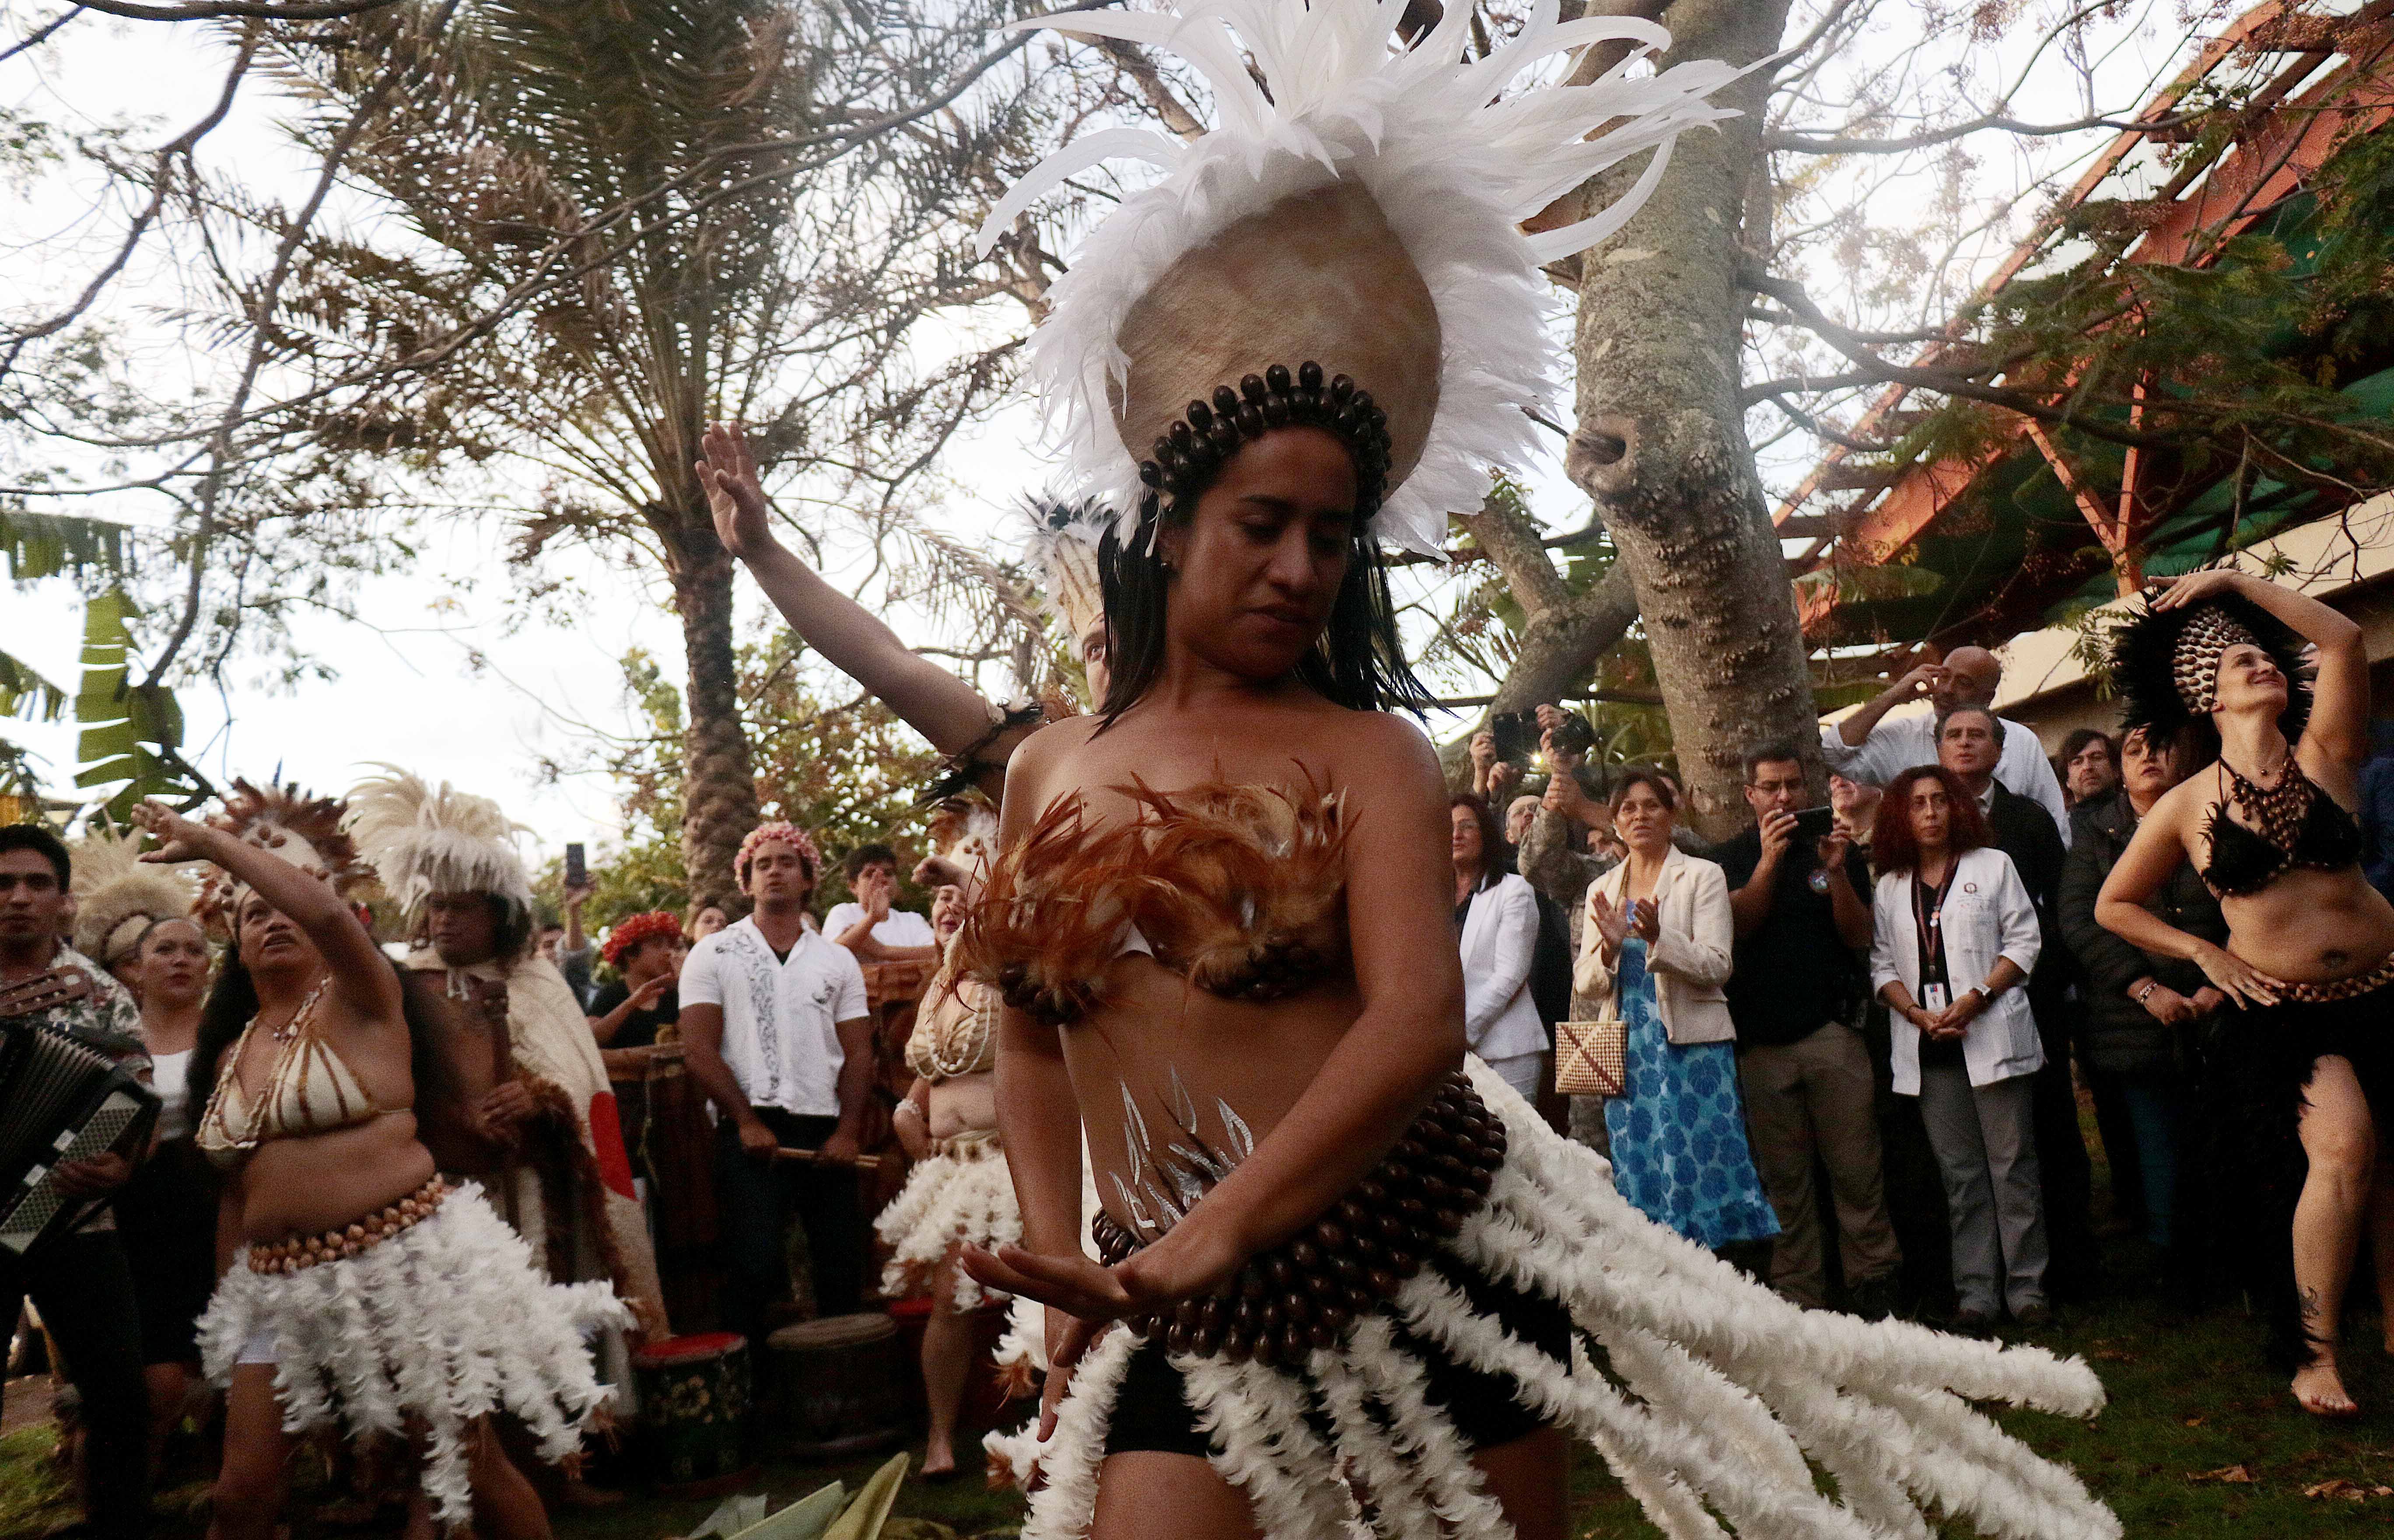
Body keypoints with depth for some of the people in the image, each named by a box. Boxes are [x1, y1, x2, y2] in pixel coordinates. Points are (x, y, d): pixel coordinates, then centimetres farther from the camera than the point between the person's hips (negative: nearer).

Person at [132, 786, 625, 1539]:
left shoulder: (360, 998, -5)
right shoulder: (232, 1052, 13)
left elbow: (326, 909, -27)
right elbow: (238, 1188, 21)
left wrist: (212, 841, -18)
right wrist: (229, 1299, 20)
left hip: (404, 1260, -6)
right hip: (280, 1282, 6)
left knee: (473, 1467, 2)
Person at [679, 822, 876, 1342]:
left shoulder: (838, 961, 13)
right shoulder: (713, 954, 6)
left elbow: (858, 1052, 8)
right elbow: (698, 1049, -2)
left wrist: (847, 1132, -5)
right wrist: (747, 1123, -11)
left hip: (827, 1134, 3)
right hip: (753, 1132, -3)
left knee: (843, 1270, 4)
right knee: (755, 1266, -9)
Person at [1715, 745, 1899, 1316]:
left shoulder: (1836, 850, 10)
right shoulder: (1730, 858, 10)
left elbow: (1860, 937, 2)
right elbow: (1739, 924, -6)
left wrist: (1837, 874, -13)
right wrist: (1769, 860, -16)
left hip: (1832, 1031, 0)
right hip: (1761, 1040, 0)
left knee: (1857, 1169, -3)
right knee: (1782, 1176, 4)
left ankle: (1873, 1279, 9)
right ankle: (1798, 1293, 12)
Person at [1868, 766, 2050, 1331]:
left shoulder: (1993, 865, 6)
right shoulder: (1889, 887, 13)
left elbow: (2024, 940, 0)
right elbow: (1882, 964, 9)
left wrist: (1976, 997, -11)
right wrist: (1917, 1013, -8)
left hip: (1992, 1035, -2)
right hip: (1927, 1046, 2)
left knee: (2012, 1164, 0)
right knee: (1960, 1173, 6)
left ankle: (2026, 1286, 8)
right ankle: (1976, 1293, 10)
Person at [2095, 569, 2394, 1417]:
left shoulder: (2323, 758, -1)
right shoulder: (2185, 807, -2)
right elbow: (2113, 907, 7)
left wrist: (2237, 582, -6)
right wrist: (2206, 954, -1)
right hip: (2285, 1014, -2)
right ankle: (2314, 1353, -11)